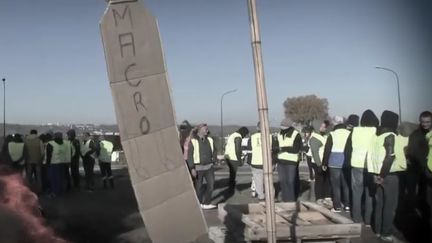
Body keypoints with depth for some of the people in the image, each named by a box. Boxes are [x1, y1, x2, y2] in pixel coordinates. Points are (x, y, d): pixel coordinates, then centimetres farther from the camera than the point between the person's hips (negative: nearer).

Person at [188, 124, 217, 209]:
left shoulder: (210, 140, 6)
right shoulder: (193, 141, -10)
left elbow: (214, 151, 20)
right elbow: (190, 156, -12)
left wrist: (213, 160, 10)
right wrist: (192, 168, -16)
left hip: (209, 167, 5)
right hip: (198, 167, -4)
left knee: (211, 184, -3)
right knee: (198, 186, 7)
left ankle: (206, 203, 6)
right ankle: (199, 204, 25)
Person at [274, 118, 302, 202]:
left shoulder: (296, 135, -8)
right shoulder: (279, 134, 10)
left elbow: (296, 149, -12)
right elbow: (275, 146, 5)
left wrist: (285, 148, -19)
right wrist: (277, 148, -17)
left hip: (291, 161, -5)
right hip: (281, 161, 5)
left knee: (290, 181, -2)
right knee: (282, 181, 9)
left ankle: (292, 199, 11)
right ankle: (285, 198, 20)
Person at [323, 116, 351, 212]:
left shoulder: (332, 134, -8)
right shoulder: (349, 134, 2)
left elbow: (327, 150, -6)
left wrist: (325, 163, 2)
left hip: (334, 163, -3)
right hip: (346, 163, 3)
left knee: (336, 185, 3)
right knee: (346, 184, 13)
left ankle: (337, 206, 4)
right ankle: (347, 205, 15)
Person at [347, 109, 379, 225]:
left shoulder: (354, 131, 1)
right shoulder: (376, 131, -6)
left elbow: (348, 148, 5)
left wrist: (349, 161, 13)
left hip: (356, 165, 2)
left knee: (357, 192, 12)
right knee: (370, 193, 8)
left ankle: (357, 218, 18)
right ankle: (368, 219, 12)